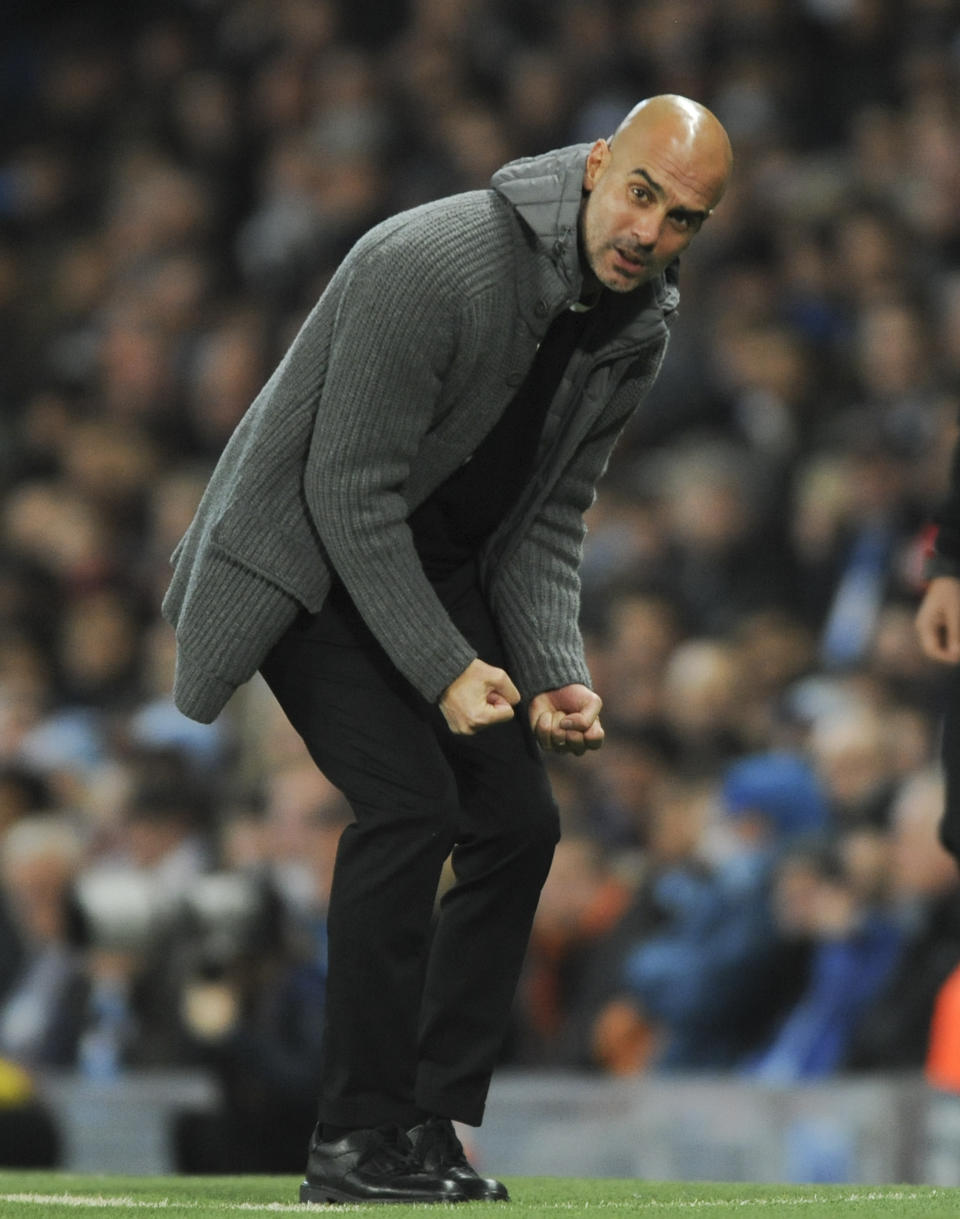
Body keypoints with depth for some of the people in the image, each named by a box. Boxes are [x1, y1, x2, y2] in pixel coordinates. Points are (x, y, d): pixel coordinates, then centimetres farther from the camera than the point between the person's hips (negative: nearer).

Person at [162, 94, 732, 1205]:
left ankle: (435, 1125, 6)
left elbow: (546, 522, 4)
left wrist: (558, 677, -11)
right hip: (305, 559, -8)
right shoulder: (435, 266, -29)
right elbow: (351, 491, -27)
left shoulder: (638, 331, -3)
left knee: (518, 822, -2)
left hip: (441, 561, 8)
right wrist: (446, 671, -28)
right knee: (411, 802, -21)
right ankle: (356, 1142, -14)